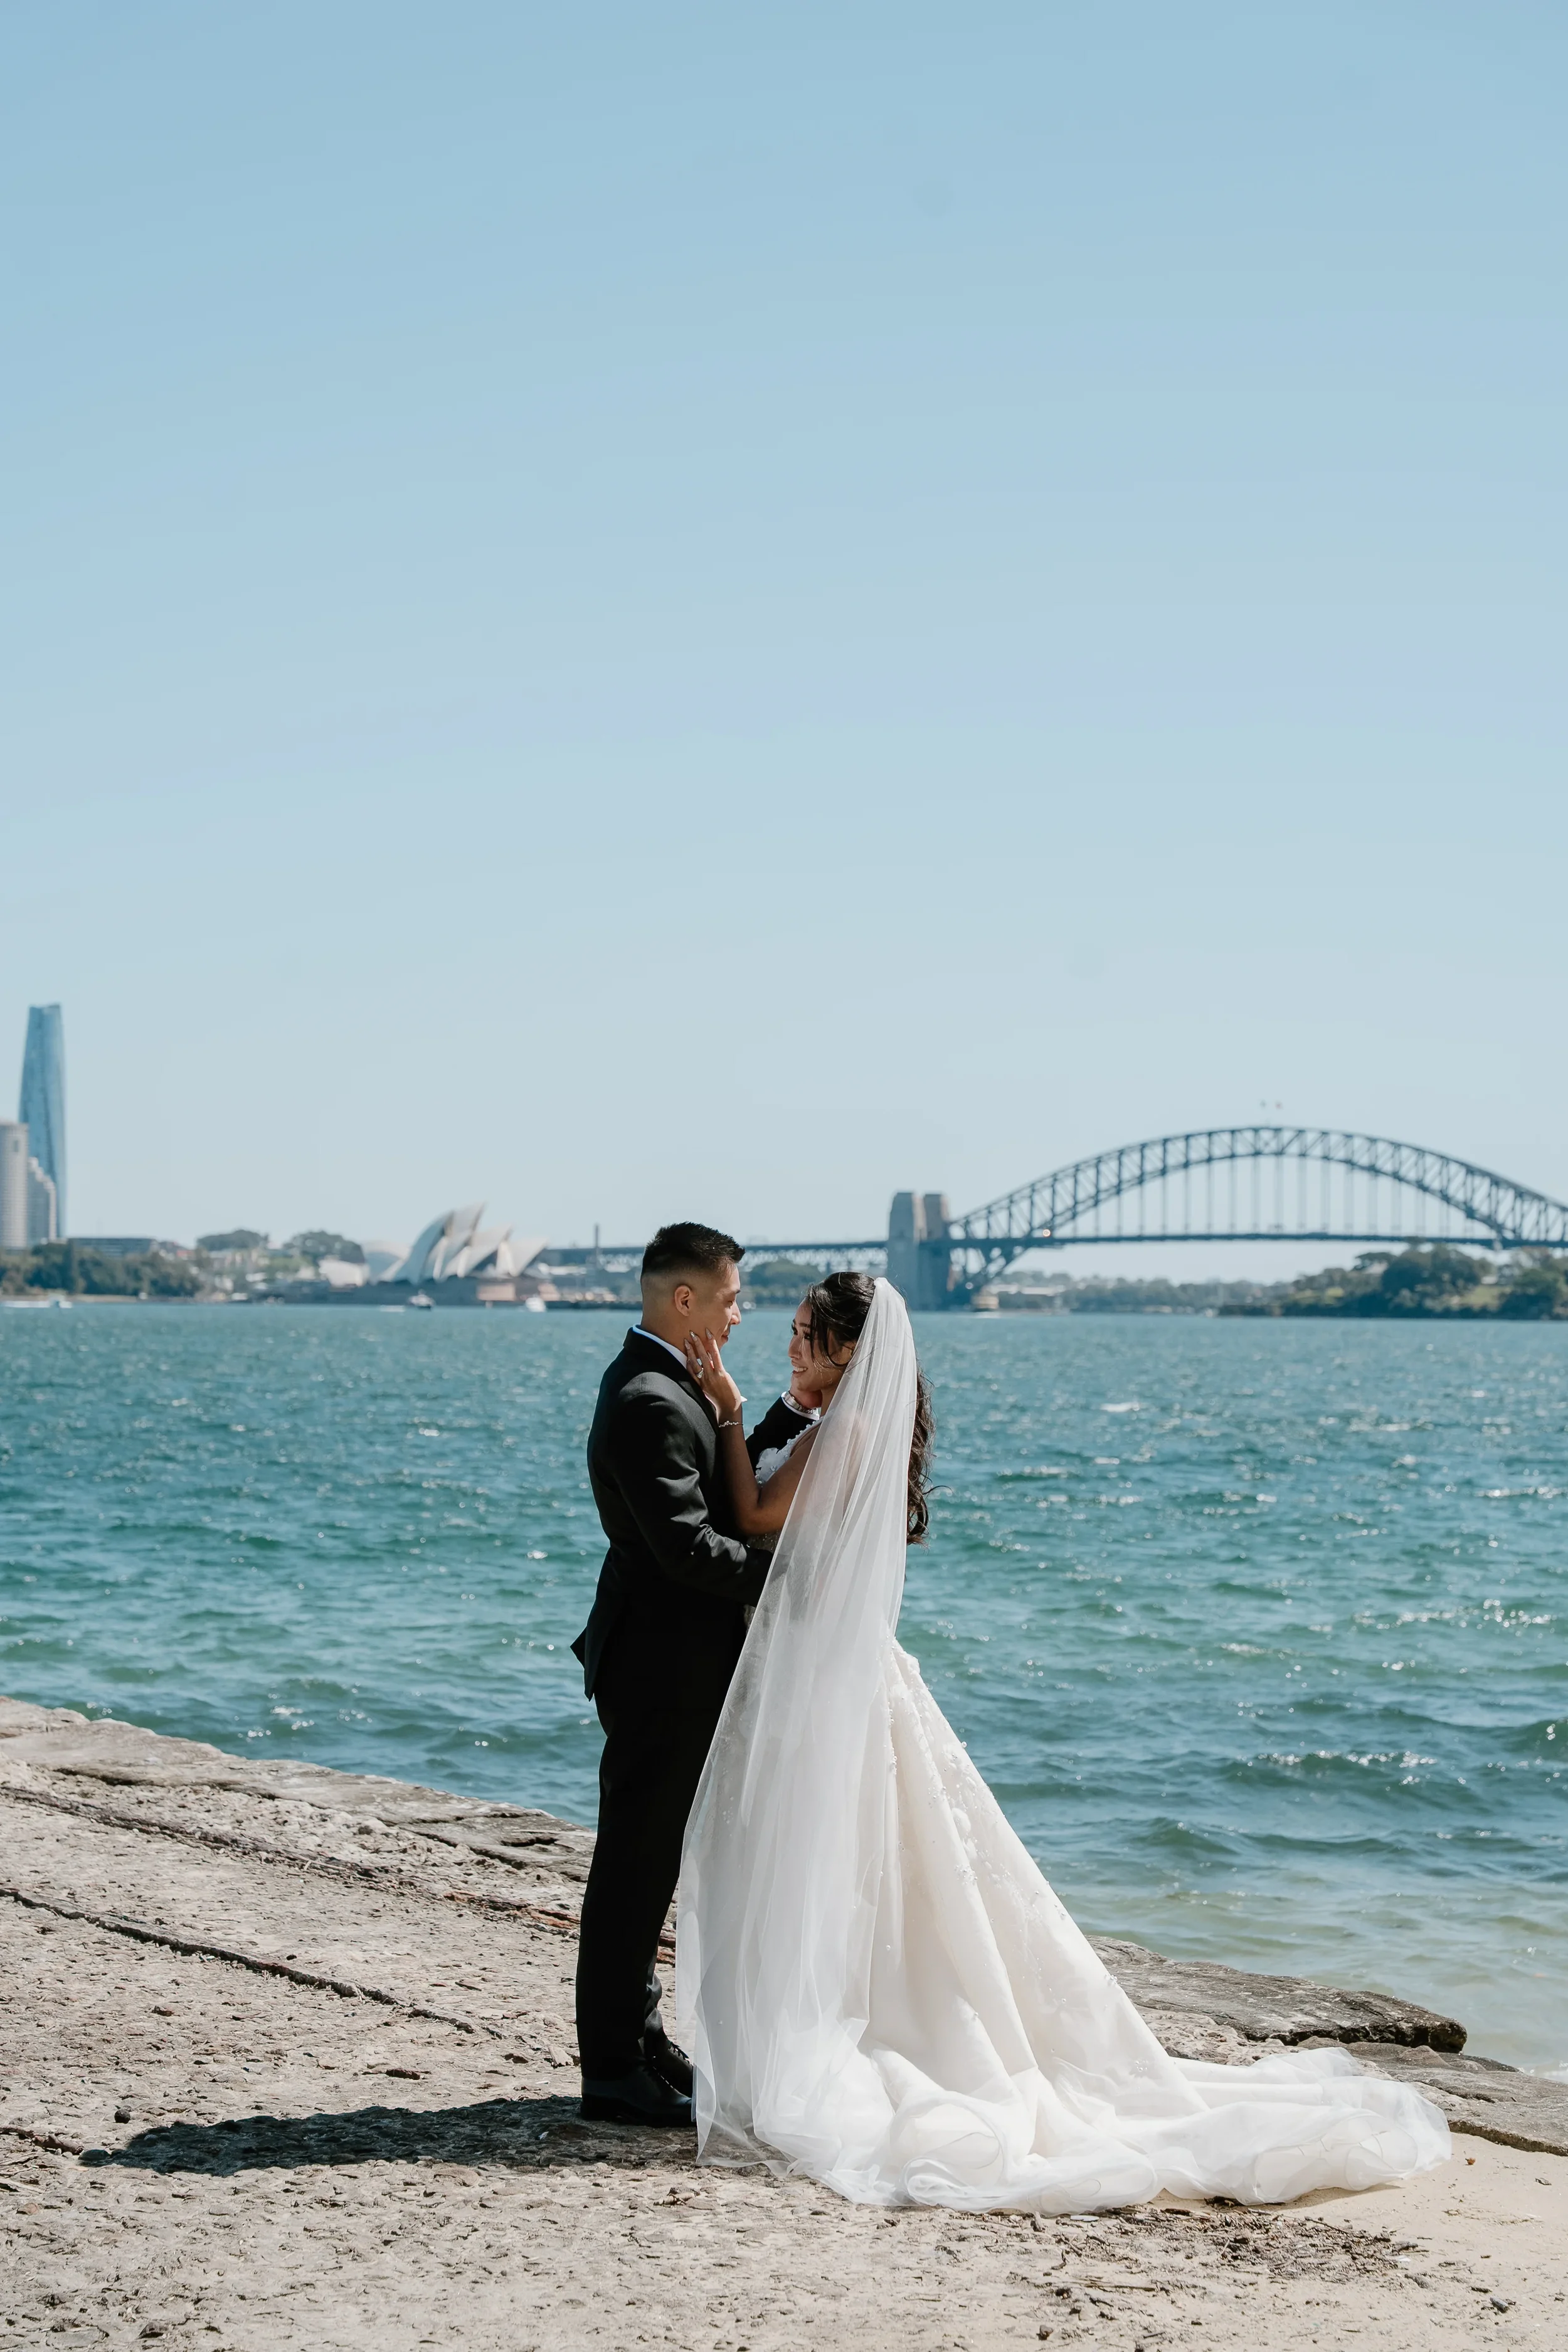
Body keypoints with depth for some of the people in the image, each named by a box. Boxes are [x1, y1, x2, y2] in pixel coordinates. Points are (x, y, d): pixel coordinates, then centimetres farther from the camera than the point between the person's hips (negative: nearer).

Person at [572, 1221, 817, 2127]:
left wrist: (793, 1412, 12)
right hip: (663, 1669, -10)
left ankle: (639, 2041, 27)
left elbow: (714, 1487, 18)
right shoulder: (649, 1403, -21)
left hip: (675, 1664, 10)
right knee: (637, 1865, -3)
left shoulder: (663, 1383, 13)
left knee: (648, 1862, 17)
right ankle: (614, 2073, 4)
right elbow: (688, 1548, -24)